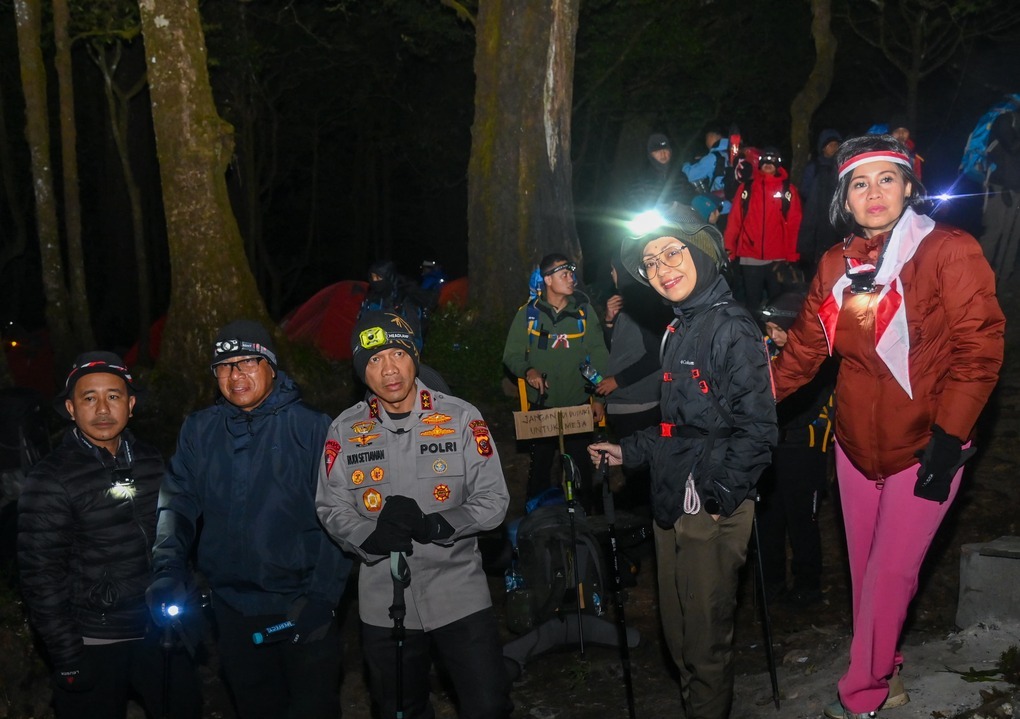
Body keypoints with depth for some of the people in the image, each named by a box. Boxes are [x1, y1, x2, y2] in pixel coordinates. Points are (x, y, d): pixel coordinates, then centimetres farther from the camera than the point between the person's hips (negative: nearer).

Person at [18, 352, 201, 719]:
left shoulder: (150, 461, 3)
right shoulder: (49, 481, -13)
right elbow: (41, 576, -13)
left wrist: (184, 605, 13)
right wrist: (67, 658, -13)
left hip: (159, 634, 5)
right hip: (95, 645, -5)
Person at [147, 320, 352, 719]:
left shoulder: (312, 428, -8)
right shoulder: (199, 430, 4)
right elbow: (177, 503, 0)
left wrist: (321, 597, -14)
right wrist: (168, 570, -16)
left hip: (302, 609, -3)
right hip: (233, 610, 3)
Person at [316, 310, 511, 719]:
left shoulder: (461, 419, -6)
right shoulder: (344, 432, 0)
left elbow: (493, 500, -7)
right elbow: (332, 509, 1)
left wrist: (433, 525, -23)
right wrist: (371, 536, -20)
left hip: (459, 596, -2)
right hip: (383, 604, 2)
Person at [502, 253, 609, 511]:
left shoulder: (583, 310, -1)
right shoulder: (528, 313, -3)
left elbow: (598, 354, 1)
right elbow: (512, 355, 1)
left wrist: (600, 398, -2)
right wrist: (527, 370, -20)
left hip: (578, 405, 1)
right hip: (541, 405, 0)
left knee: (581, 467, 8)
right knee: (540, 466, 8)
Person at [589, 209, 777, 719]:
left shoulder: (731, 328, -14)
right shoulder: (680, 330, 13)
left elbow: (757, 428, -19)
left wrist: (719, 496, -17)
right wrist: (629, 452, 21)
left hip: (712, 511, -9)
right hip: (672, 505, 9)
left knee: (705, 641, 5)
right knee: (678, 637, 19)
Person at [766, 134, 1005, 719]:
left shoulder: (949, 251, -11)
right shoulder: (837, 264, 5)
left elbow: (977, 350, -13)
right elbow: (805, 347, 8)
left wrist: (948, 436, -18)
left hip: (924, 448, -5)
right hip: (857, 445, 5)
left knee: (890, 574, -1)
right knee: (866, 571, 14)